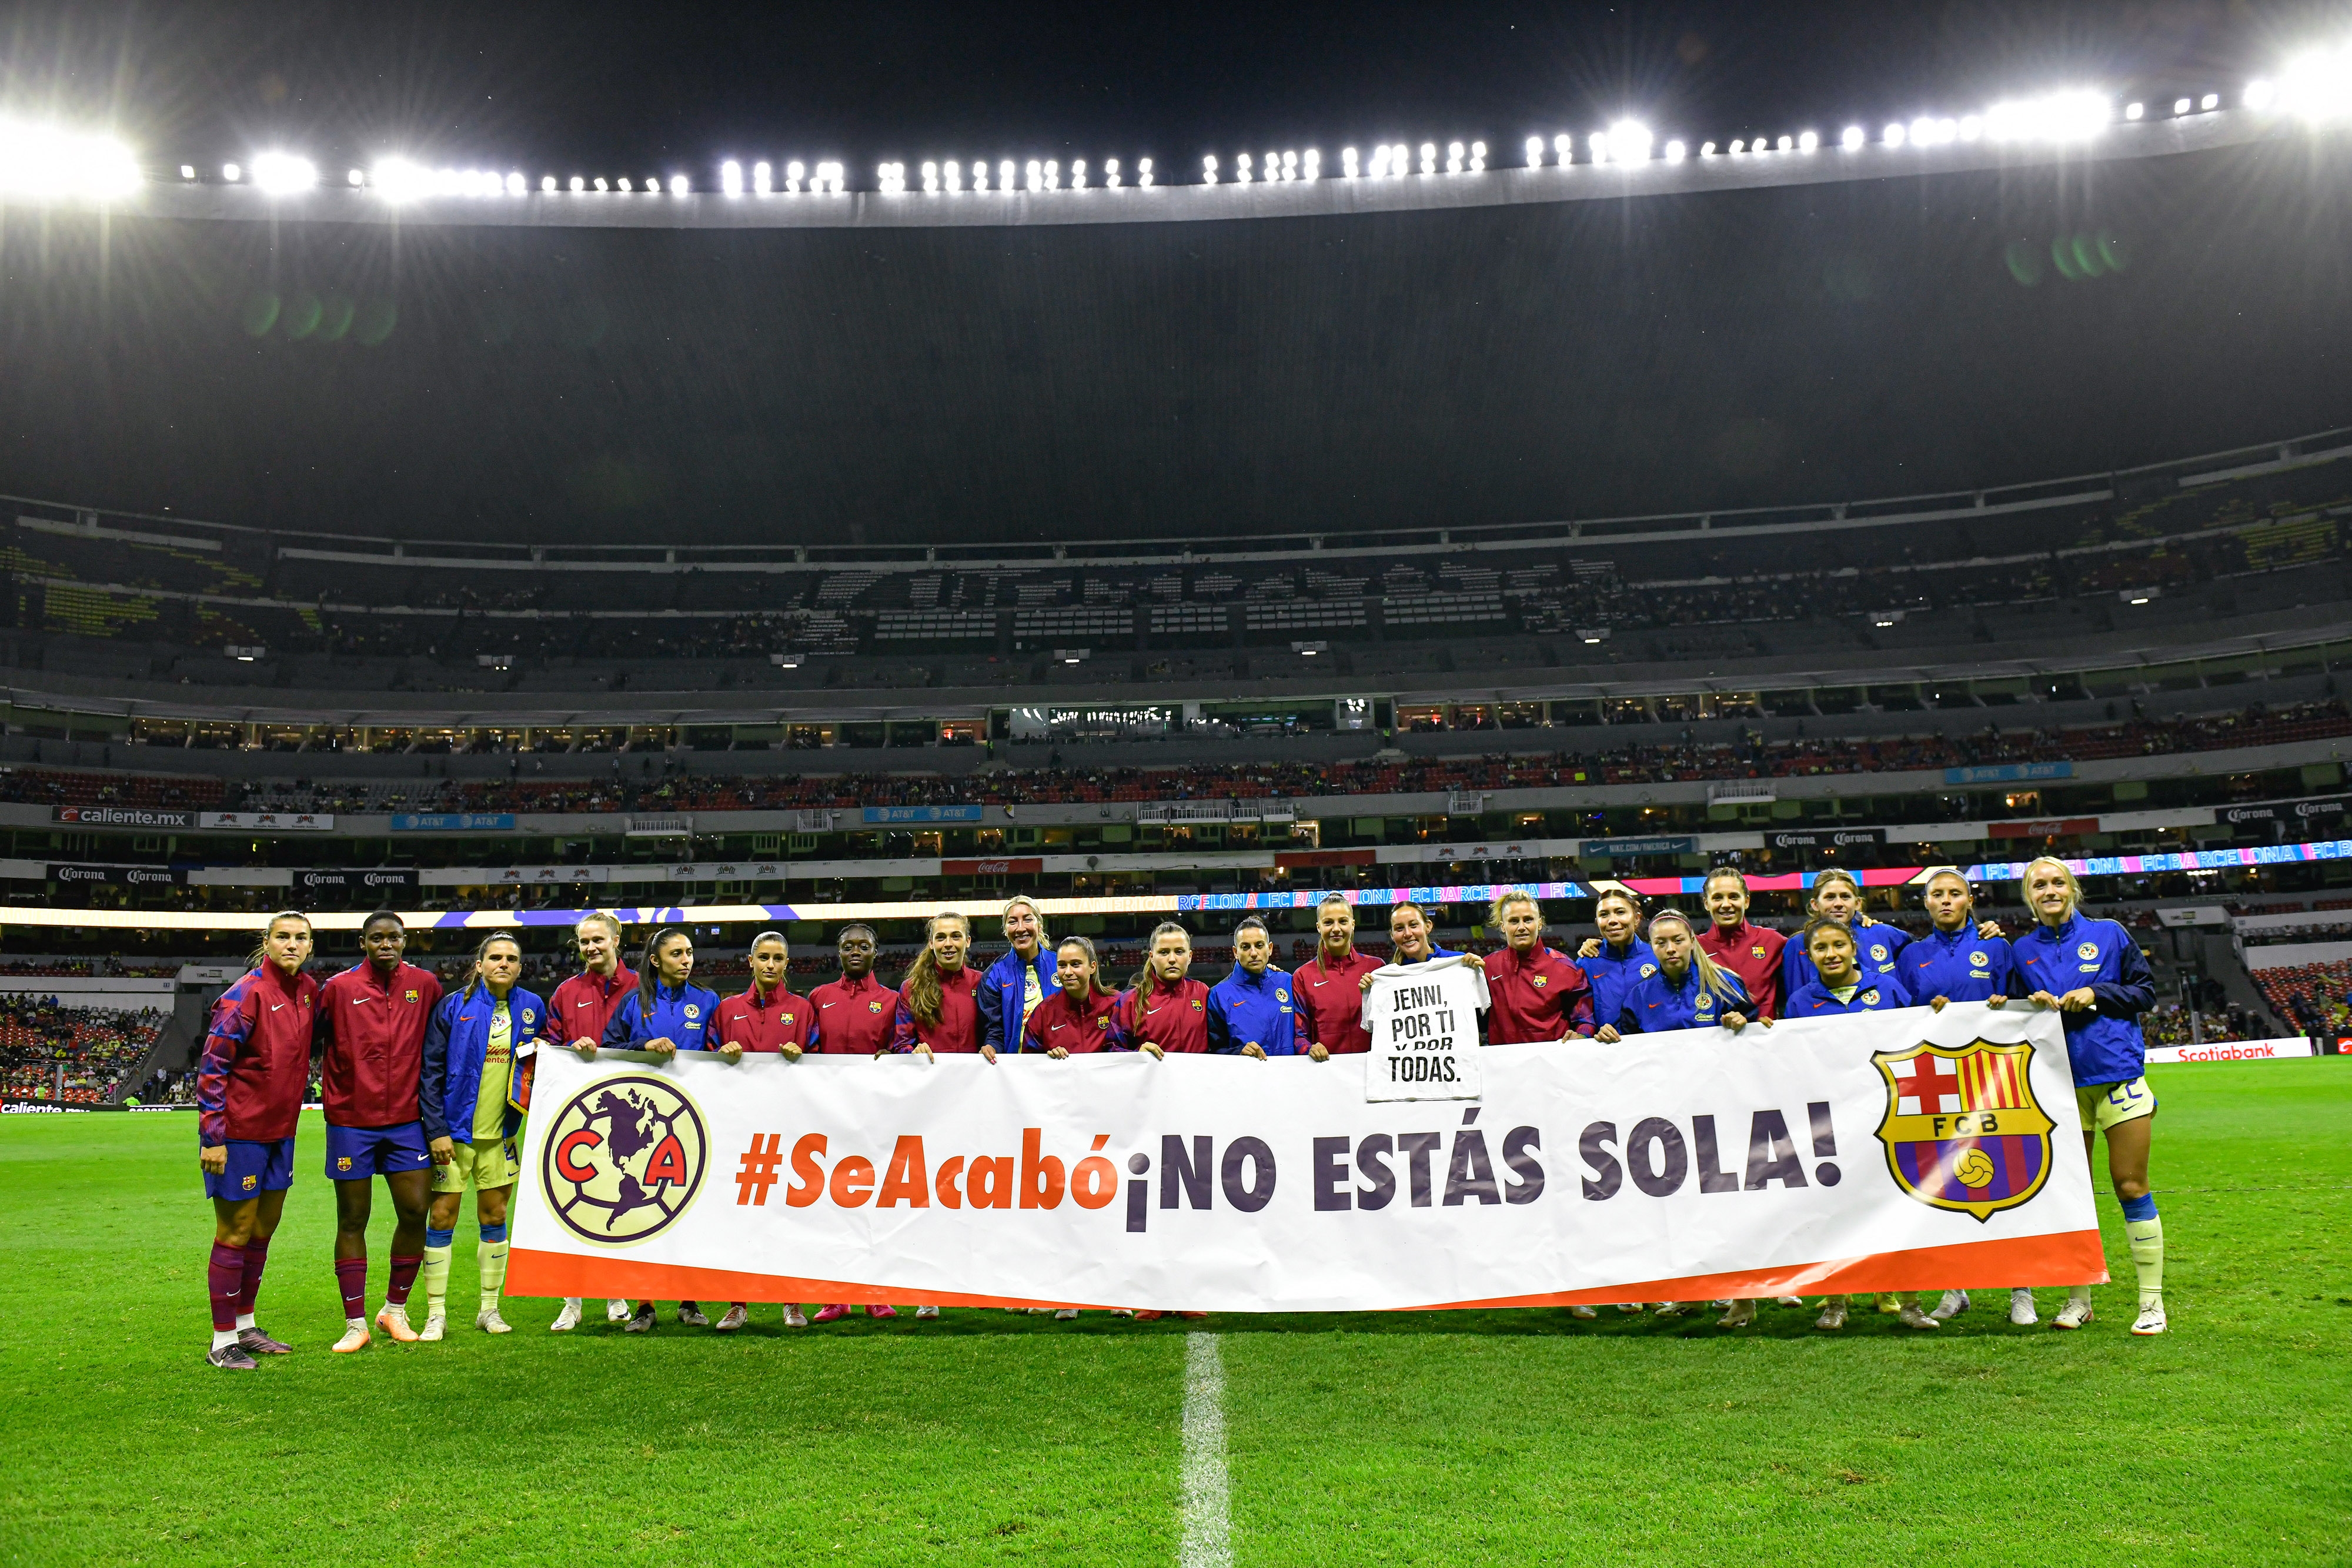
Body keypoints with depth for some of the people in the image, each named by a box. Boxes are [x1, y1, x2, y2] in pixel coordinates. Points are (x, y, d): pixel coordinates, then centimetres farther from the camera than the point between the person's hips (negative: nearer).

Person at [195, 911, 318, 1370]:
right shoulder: (246, 995, -16)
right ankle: (223, 1341, 13)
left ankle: (245, 1326, 30)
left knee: (264, 1228, 16)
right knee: (235, 1233, 1)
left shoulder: (308, 991, 4)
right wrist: (212, 1136, -18)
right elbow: (212, 1067, -16)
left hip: (279, 1131, 7)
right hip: (239, 1133, -7)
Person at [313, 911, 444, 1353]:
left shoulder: (424, 984, 3)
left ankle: (395, 1309, 19)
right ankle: (356, 1324, 14)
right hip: (351, 1121, -2)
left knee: (415, 1209, -1)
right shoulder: (339, 988, -5)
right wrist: (331, 1095, -2)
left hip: (406, 1119, 2)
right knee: (352, 1219, 5)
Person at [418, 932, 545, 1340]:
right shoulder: (454, 1007, -7)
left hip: (499, 1131, 3)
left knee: (494, 1217, 10)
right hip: (454, 1130, -3)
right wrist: (437, 1130, -11)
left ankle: (489, 1308, 21)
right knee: (443, 1216, -1)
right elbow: (432, 1070, -7)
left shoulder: (531, 1007, 3)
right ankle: (436, 1314, 10)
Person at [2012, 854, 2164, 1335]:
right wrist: (2034, 1006, -8)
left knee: (2130, 1186, -1)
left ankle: (2152, 1301, 8)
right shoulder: (2022, 952, 9)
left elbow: (2146, 990, 5)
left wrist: (2096, 994, -9)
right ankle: (2078, 1298, 14)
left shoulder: (2108, 934, 5)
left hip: (2118, 1073, -2)